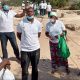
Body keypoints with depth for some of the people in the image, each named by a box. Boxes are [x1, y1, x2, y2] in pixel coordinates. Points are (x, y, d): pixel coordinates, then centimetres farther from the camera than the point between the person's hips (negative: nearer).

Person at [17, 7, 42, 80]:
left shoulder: (38, 23, -5)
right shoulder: (21, 23, -11)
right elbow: (18, 35, 3)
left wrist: (33, 40, 9)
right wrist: (25, 41, 4)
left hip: (36, 49, 3)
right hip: (25, 50, -2)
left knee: (35, 68, 20)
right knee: (24, 70, 4)